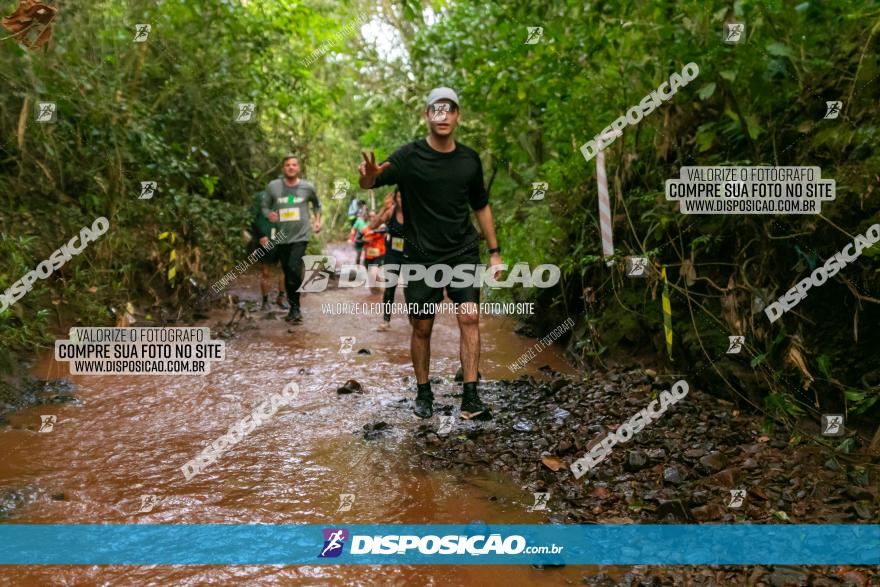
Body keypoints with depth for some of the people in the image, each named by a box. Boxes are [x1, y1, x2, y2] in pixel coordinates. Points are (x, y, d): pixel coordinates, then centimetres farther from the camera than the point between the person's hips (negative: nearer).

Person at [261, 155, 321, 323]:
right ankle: (294, 308, 22)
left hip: (301, 236, -2)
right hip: (282, 237, 2)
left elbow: (316, 204, 19)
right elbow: (265, 207, 7)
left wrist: (317, 220, 8)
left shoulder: (308, 187, 0)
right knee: (287, 273, 9)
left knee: (294, 269, -19)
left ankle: (295, 307, -6)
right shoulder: (273, 186, -2)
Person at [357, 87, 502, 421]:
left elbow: (481, 205, 16)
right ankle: (424, 395, 23)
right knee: (422, 328, 6)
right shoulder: (410, 156, -7)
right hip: (421, 257, -2)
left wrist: (494, 251, 13)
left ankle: (470, 399, -6)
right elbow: (369, 183, -20)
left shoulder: (469, 159, 5)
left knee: (470, 318, -10)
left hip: (464, 253, 2)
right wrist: (369, 176, -45)